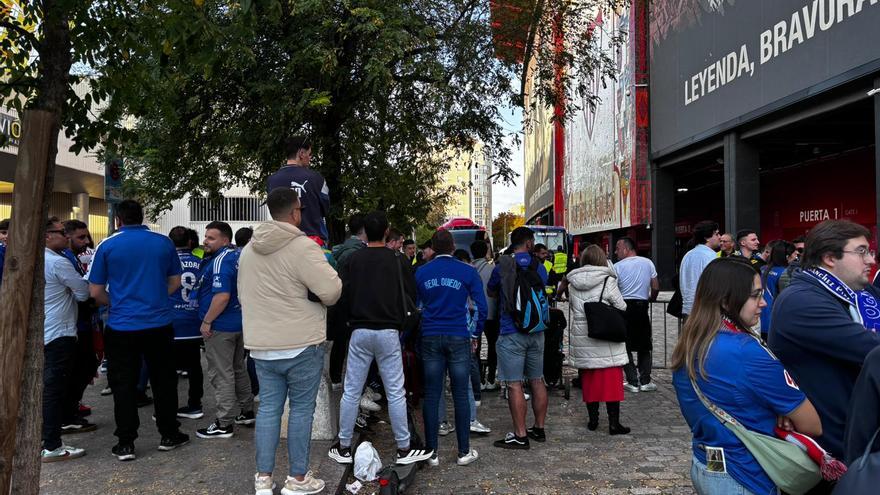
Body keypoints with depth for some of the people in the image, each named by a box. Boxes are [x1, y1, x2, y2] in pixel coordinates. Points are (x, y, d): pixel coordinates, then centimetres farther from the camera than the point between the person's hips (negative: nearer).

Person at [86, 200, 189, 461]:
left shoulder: (107, 246, -5)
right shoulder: (164, 242, 1)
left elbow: (95, 292, -2)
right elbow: (175, 282, 10)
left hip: (121, 326, -2)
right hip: (159, 323, 2)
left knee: (124, 385, 8)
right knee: (163, 380, 14)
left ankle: (126, 444, 12)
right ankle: (169, 435, 22)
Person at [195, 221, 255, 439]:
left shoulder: (221, 260, -19)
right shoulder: (238, 256, 10)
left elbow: (222, 296, -27)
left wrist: (206, 322, -20)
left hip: (221, 327, -10)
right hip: (239, 322, 10)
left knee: (221, 375, -2)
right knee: (238, 369, 20)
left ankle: (224, 424, 4)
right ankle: (247, 411, 30)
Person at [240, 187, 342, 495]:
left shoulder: (249, 249, 10)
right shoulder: (302, 246, -15)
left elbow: (244, 294, 18)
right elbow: (331, 290, -20)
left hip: (261, 345, 6)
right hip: (301, 344, -6)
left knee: (268, 408, 12)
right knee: (302, 409, 5)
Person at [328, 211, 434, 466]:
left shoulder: (352, 260, 0)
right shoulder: (396, 261, -1)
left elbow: (341, 294, -3)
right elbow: (412, 294, 2)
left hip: (360, 332, 1)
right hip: (388, 332, -1)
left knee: (351, 392, 9)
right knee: (396, 393, 4)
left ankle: (343, 447, 17)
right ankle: (404, 449, 11)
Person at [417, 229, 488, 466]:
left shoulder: (420, 273, 5)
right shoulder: (467, 271, -1)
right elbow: (481, 306, -3)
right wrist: (476, 335, 9)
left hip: (430, 338, 2)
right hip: (459, 338, -2)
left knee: (431, 396, 6)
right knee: (461, 395, 5)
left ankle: (431, 453, 11)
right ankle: (464, 452, 12)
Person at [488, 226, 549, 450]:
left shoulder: (503, 267, -8)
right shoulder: (539, 267, 4)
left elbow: (491, 291, 9)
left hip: (511, 333, -5)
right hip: (537, 331, 5)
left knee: (514, 385, -3)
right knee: (537, 381, 14)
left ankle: (520, 435, -1)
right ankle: (539, 429, 23)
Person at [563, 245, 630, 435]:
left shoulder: (573, 283, 2)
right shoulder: (608, 281, -11)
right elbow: (622, 307, -5)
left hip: (582, 339, 4)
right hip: (606, 339, -4)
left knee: (588, 379, 13)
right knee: (611, 379, 3)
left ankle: (592, 419, 19)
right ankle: (614, 423, 4)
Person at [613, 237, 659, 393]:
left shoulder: (617, 266, -5)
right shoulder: (648, 263, 4)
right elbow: (656, 288, 5)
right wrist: (651, 298, 23)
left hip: (624, 306, -2)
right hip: (642, 307, 2)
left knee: (625, 346, 7)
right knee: (644, 346, 14)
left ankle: (633, 382, 5)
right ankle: (645, 381, 10)